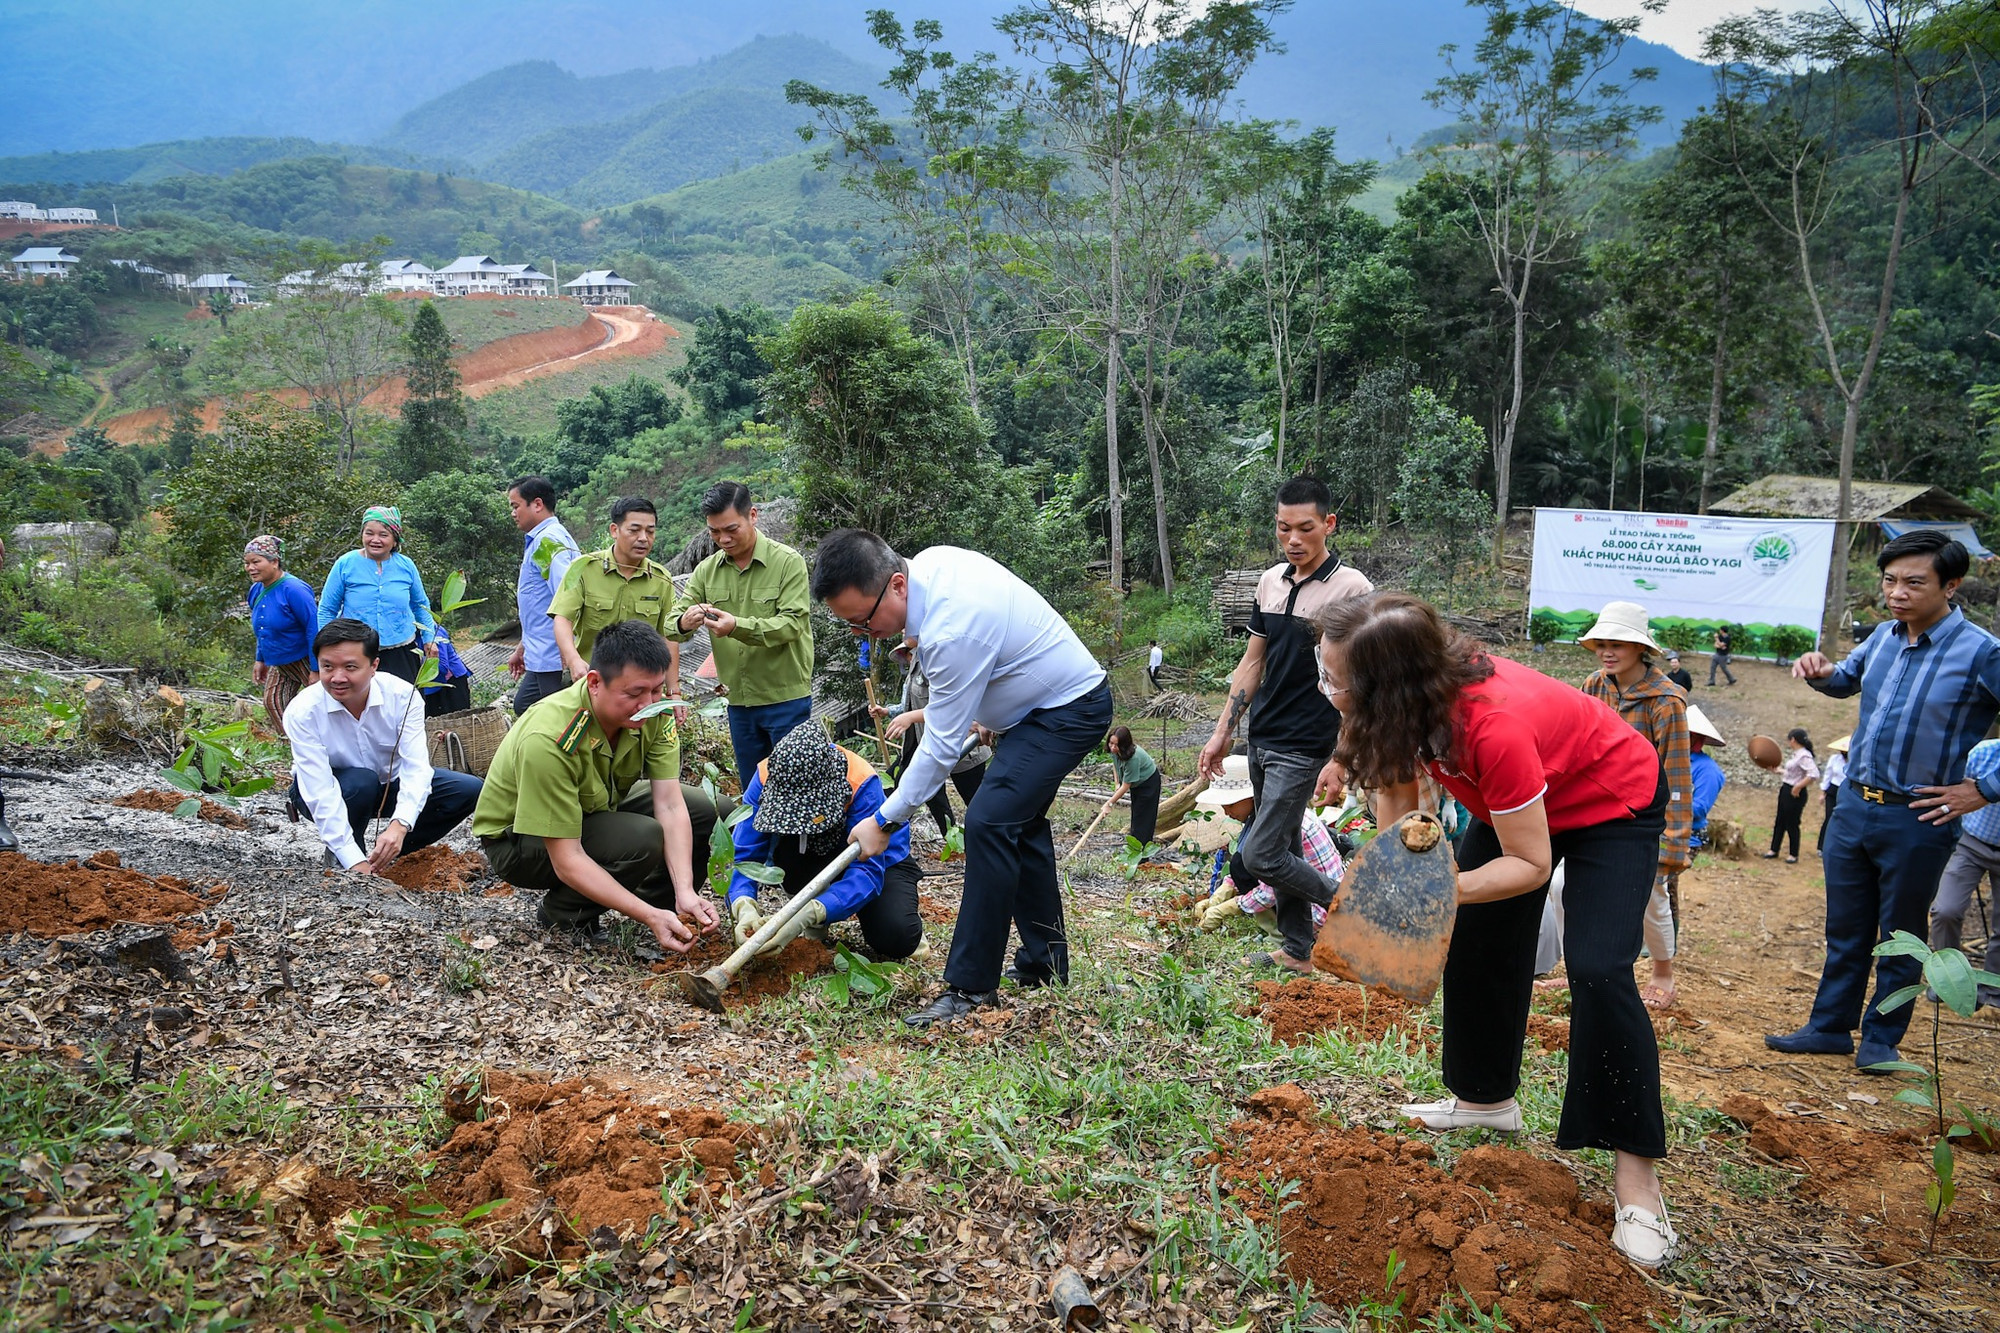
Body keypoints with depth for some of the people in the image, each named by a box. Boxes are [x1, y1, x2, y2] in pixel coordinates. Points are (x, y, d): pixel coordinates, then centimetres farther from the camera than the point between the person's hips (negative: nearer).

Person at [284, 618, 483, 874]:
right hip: (332, 795, -3)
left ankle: (390, 852, -1)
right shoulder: (302, 712, -27)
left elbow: (416, 766, -29)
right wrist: (355, 863, -39)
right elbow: (319, 793, -32)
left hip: (391, 783, 3)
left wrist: (399, 825, -48)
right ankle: (339, 857, -9)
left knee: (469, 790, -16)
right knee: (359, 782, -36)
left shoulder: (401, 695, -23)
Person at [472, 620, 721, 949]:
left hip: (596, 809, 6)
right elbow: (567, 860, -35)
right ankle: (560, 914, -6)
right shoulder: (548, 740, -37)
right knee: (643, 839, -31)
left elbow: (669, 805, -22)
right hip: (516, 839, -6)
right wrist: (650, 917, -41)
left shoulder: (655, 710, -20)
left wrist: (685, 892, -35)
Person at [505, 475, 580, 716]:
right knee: (523, 707, 20)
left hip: (553, 659, -11)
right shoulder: (542, 539, 18)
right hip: (542, 657, 11)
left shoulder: (547, 540, -15)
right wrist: (523, 647, 30)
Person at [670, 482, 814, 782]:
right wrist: (684, 623, -27)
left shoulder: (788, 562, -9)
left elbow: (793, 622, -19)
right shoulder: (707, 570, 4)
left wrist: (738, 626, -34)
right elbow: (671, 624, -1)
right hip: (738, 701, 5)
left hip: (786, 698, -5)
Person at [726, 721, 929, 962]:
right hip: (819, 859, 3)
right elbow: (745, 854, -27)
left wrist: (807, 915, -55)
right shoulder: (766, 776, -27)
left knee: (897, 940, -29)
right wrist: (744, 907, -48)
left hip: (880, 858, -2)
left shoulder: (861, 782, -36)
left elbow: (868, 869, -40)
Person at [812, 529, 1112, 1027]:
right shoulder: (930, 560, -7)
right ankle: (1045, 961, 29)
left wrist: (884, 821, -17)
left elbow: (941, 747, -27)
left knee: (988, 823, -20)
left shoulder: (953, 631, -34)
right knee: (1019, 822, 18)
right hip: (1055, 696, 11)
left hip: (1069, 710, -11)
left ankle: (972, 986, -13)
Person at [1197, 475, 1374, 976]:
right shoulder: (1271, 581, 7)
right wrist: (1222, 733, 11)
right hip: (1261, 740, 7)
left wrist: (1340, 762, -20)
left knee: (1260, 855, -9)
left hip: (1304, 747, -7)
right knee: (1285, 848, 15)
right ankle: (1298, 951, 27)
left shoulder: (1351, 589, -14)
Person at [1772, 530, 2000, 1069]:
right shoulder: (1883, 637, 2)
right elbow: (1846, 681, 24)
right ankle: (1831, 1027, 28)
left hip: (1917, 821, -5)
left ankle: (1881, 1039, 27)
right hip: (1854, 807, 5)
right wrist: (1821, 672, 3)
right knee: (1845, 930, 16)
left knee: (1900, 938, 11)